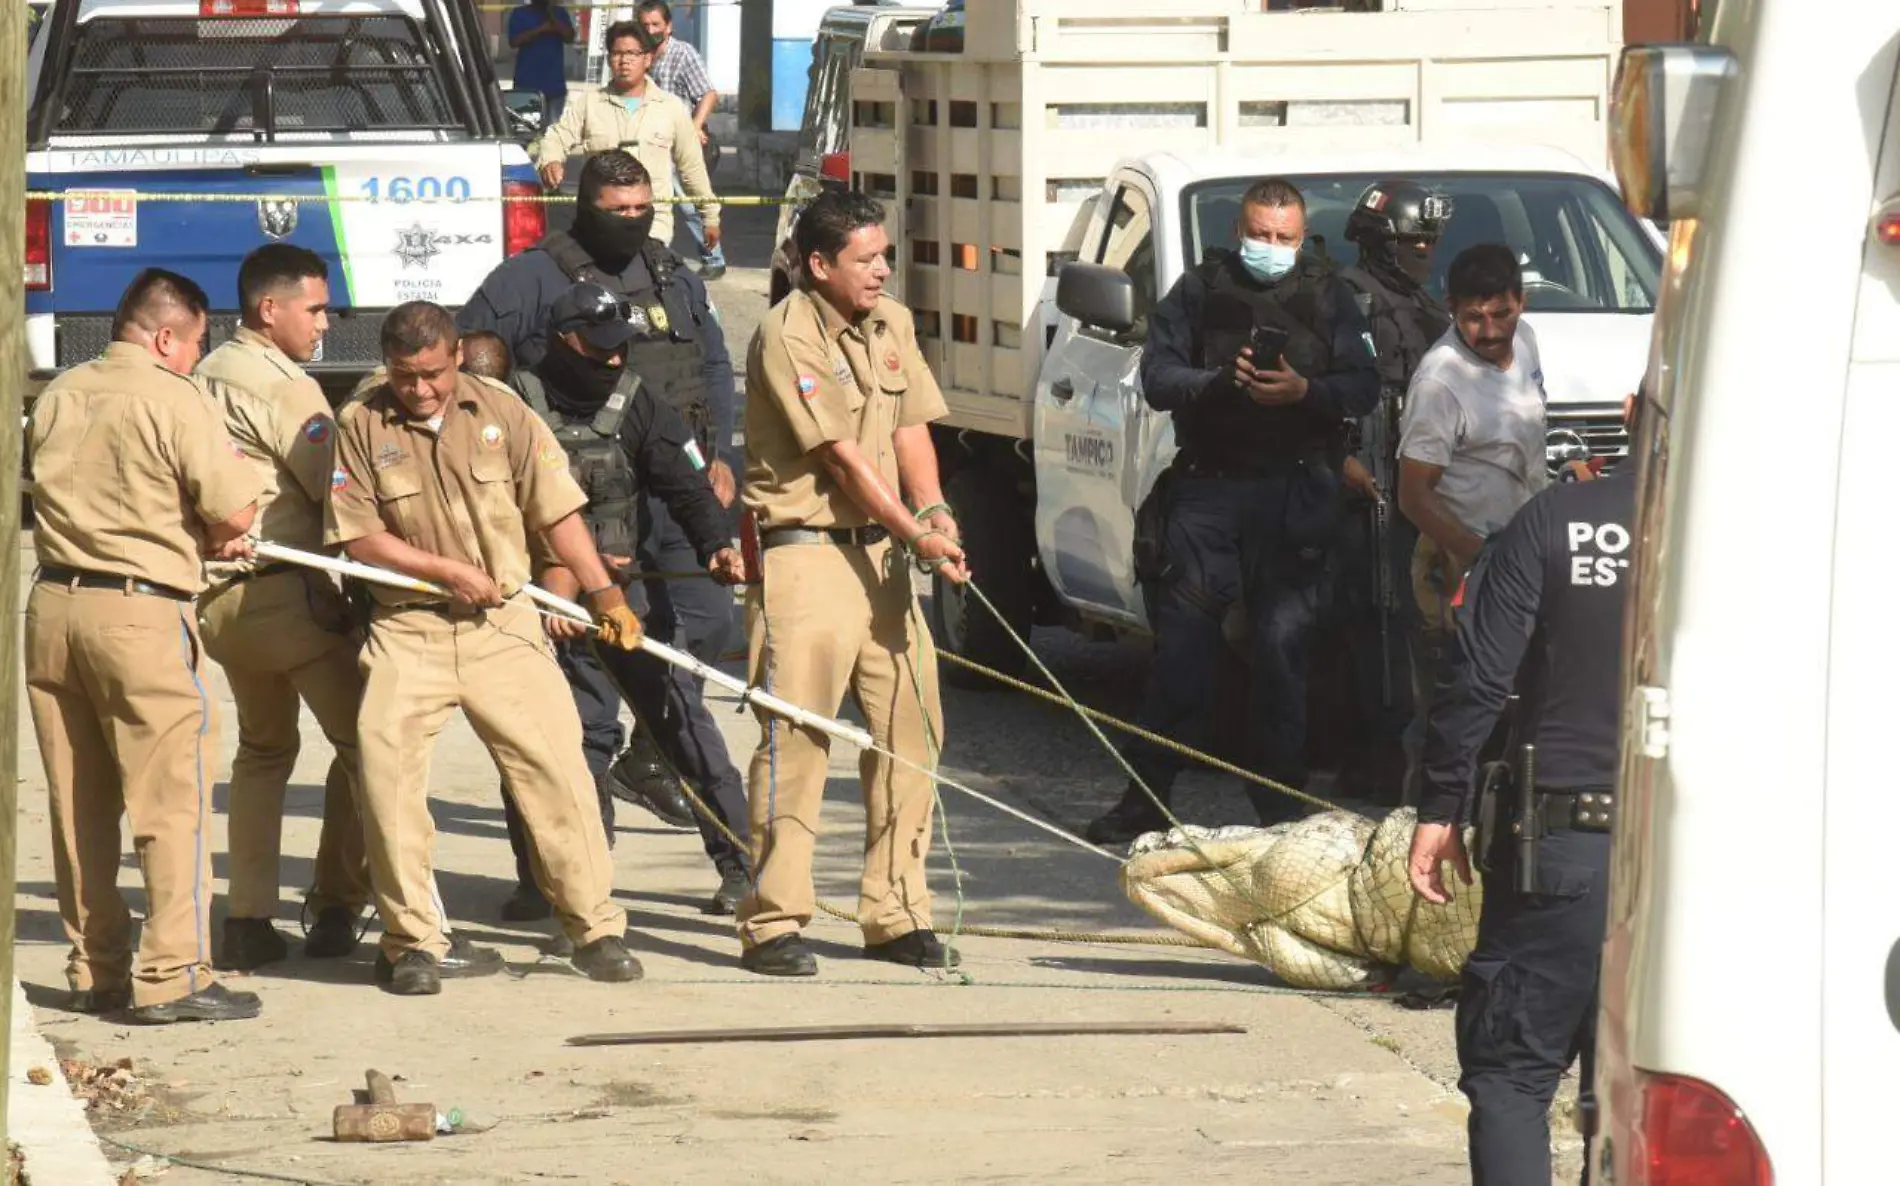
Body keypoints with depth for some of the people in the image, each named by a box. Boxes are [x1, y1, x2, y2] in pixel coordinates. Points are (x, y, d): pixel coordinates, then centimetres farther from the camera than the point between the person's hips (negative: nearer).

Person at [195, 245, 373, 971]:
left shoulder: (206, 379, 12)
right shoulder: (284, 389, -13)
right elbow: (338, 495, -14)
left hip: (218, 599, 9)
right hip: (289, 593, -9)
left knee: (263, 748, 21)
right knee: (362, 741, 3)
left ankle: (248, 920, 15)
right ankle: (337, 910, 3)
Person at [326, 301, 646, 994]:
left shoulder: (502, 413, 5)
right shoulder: (360, 427, 0)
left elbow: (556, 512, 8)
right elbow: (359, 539, -2)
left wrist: (604, 592, 2)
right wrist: (447, 569, -8)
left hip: (502, 626, 1)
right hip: (406, 631, -1)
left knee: (555, 764, -4)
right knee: (385, 765, -14)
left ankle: (595, 929, 7)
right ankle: (413, 942, -3)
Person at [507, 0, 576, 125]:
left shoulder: (560, 13, 13)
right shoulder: (520, 14, 6)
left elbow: (570, 37, 0)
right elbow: (514, 41, -7)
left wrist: (552, 16, -8)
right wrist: (541, 29, -12)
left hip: (555, 83, 2)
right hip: (528, 83, -2)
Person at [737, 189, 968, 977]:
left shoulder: (891, 325, 12)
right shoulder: (788, 336, -12)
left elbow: (910, 430, 11)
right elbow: (841, 456, -15)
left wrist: (932, 510, -7)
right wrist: (916, 534, -16)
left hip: (882, 553, 8)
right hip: (804, 551, -8)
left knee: (909, 729, 6)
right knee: (796, 738, -9)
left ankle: (896, 914, 14)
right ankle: (773, 923, -5)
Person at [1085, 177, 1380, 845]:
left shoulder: (1327, 298, 11)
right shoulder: (1199, 292, 11)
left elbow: (1363, 388, 4)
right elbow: (1157, 376, 2)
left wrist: (1304, 391, -15)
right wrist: (1220, 382, -16)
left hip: (1292, 495, 0)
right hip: (1206, 484, 0)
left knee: (1282, 649, 0)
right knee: (1180, 645, -3)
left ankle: (1279, 803, 6)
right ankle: (1147, 798, 1)